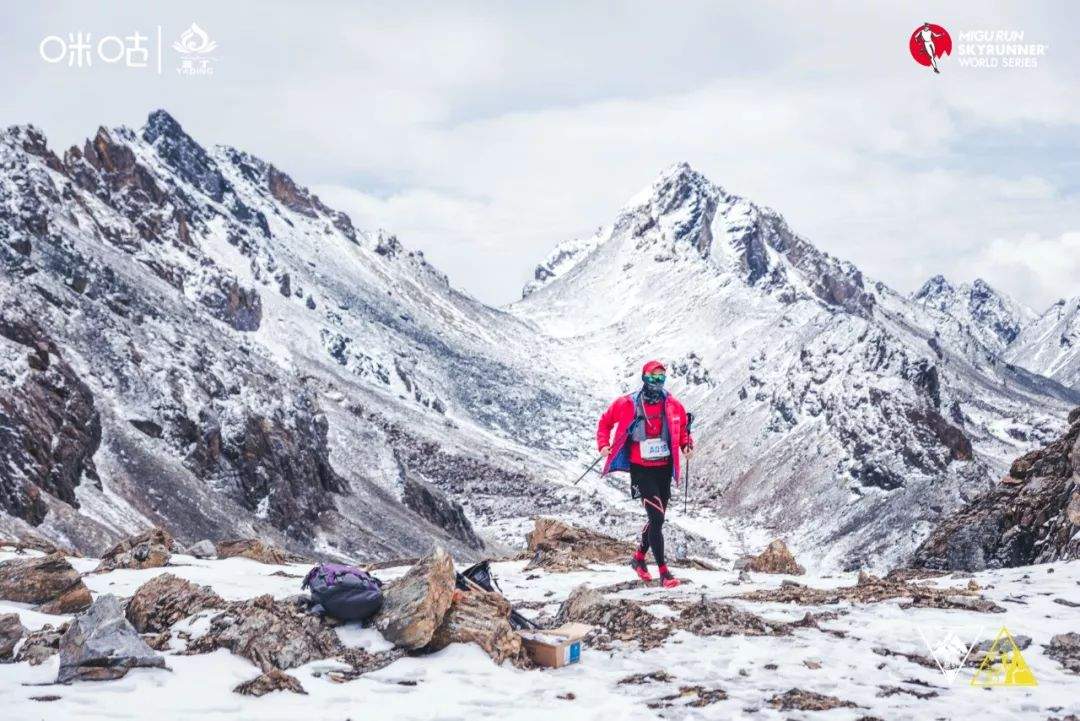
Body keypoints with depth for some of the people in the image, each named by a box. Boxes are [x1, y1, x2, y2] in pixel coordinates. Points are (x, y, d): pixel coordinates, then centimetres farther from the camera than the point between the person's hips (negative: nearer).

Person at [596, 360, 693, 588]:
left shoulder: (673, 405, 1)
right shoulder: (627, 404, -7)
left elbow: (682, 428, 18)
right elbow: (606, 422, 7)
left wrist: (686, 445, 1)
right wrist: (604, 444, -4)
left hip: (664, 468, 5)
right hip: (641, 469, -5)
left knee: (657, 518, 15)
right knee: (657, 517, -13)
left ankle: (639, 558, 37)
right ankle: (663, 571, -8)